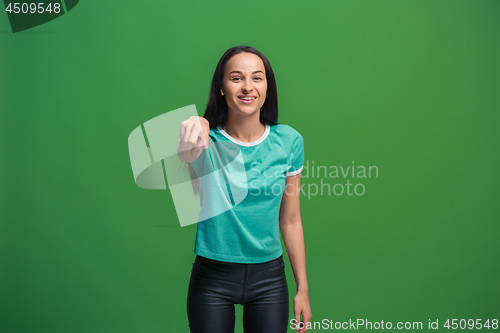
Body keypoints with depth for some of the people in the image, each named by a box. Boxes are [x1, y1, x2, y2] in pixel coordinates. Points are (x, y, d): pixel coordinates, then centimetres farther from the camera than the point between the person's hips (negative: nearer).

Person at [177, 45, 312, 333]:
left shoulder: (288, 141, -5)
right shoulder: (208, 141, -10)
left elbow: (290, 220, 1)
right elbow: (187, 155, -36)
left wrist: (303, 289, 5)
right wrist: (190, 144, -60)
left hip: (269, 278, 2)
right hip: (212, 279, -1)